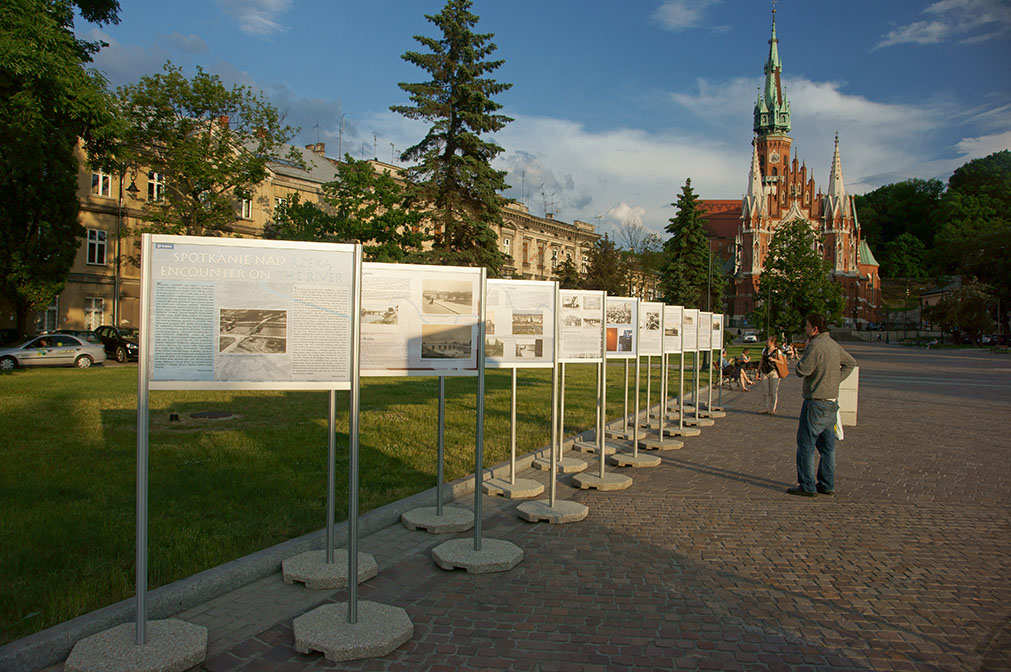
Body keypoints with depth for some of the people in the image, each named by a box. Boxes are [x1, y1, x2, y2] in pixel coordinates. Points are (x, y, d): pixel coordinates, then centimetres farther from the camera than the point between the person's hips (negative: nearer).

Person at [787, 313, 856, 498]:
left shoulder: (816, 345, -16)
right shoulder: (833, 344, 13)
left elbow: (802, 370, -18)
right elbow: (850, 362, 26)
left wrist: (802, 360, 1)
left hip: (816, 403, -9)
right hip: (832, 401, 9)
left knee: (806, 444, -3)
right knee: (827, 445, 13)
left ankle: (807, 486, 0)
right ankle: (827, 485, 18)